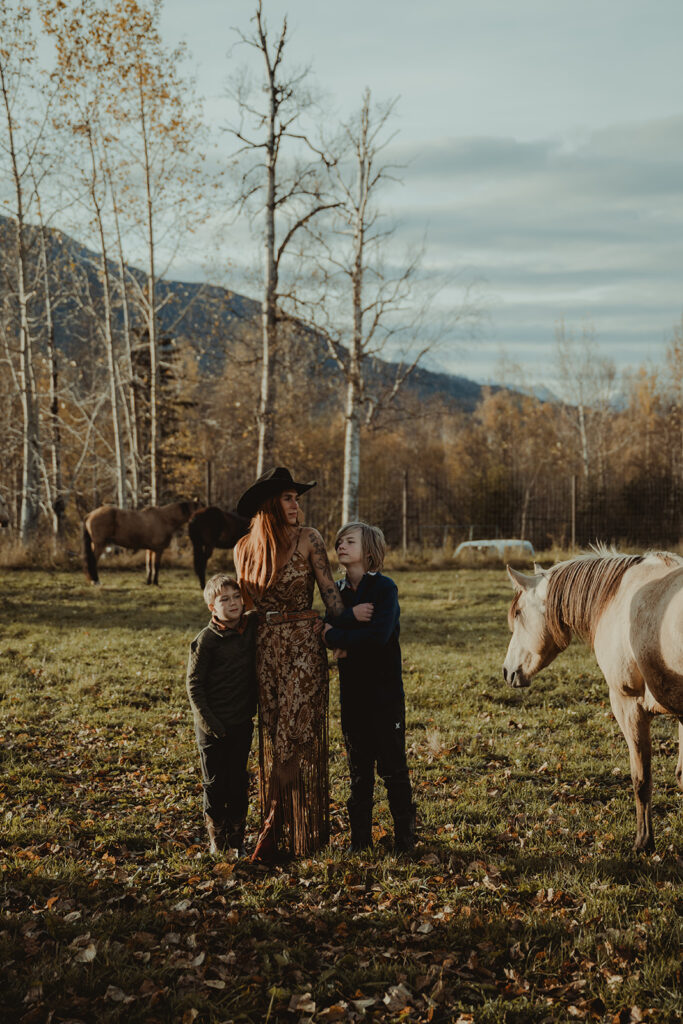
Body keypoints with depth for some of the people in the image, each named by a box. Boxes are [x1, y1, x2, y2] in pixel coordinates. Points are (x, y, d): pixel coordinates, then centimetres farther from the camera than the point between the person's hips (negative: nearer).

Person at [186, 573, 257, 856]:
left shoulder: (251, 627, 0)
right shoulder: (206, 639, -13)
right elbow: (194, 683, -9)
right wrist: (208, 720, -12)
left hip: (242, 723, 4)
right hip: (213, 726, -4)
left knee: (239, 781, 10)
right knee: (214, 784, 5)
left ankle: (237, 840, 22)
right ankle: (217, 841, 18)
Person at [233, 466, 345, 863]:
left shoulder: (308, 539, -4)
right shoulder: (245, 549, 7)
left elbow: (329, 590, -3)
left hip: (304, 642, -4)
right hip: (265, 646, 4)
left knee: (295, 731, -6)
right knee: (273, 736, 6)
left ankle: (273, 828, 0)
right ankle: (290, 829, 15)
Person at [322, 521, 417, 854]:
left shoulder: (384, 587, -10)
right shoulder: (337, 590, 9)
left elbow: (379, 634, -23)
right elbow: (323, 627, -4)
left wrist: (337, 636, -15)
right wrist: (351, 617, -21)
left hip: (385, 690, -5)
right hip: (352, 690, 5)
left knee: (392, 767, 0)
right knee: (359, 768, 12)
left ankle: (404, 836, 10)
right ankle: (360, 836, 20)